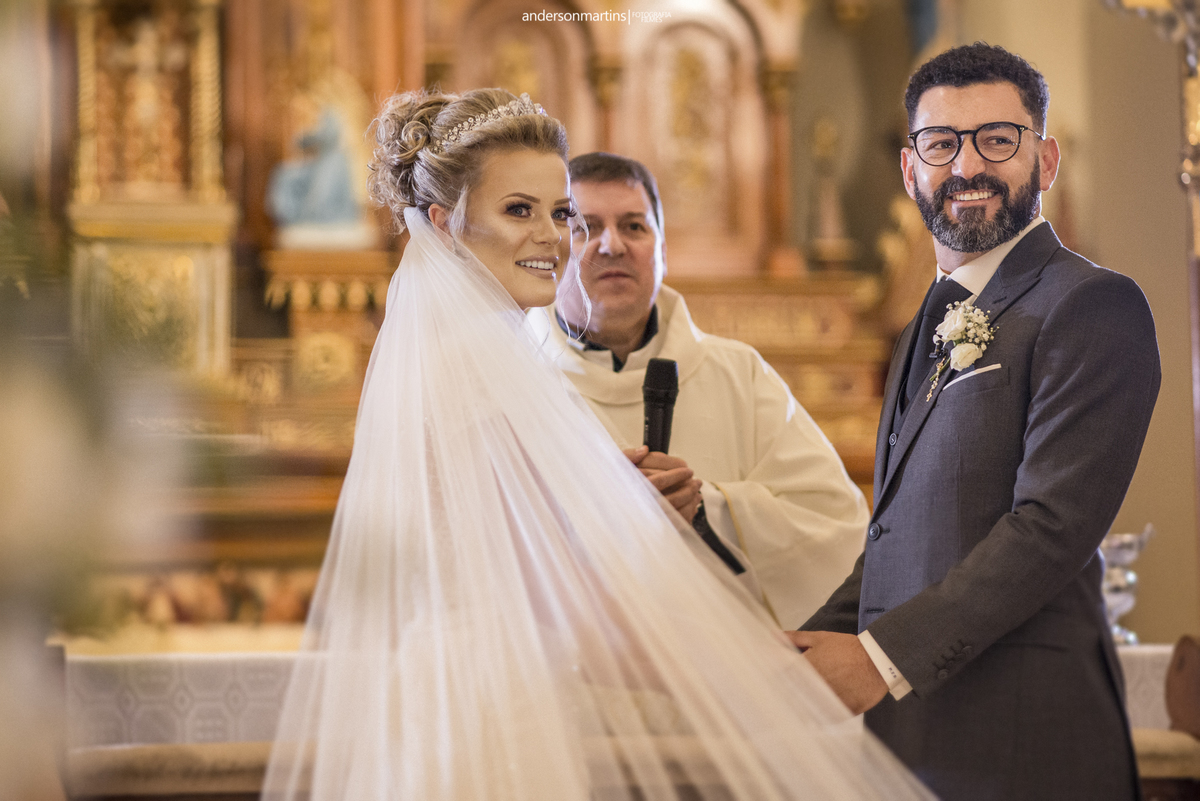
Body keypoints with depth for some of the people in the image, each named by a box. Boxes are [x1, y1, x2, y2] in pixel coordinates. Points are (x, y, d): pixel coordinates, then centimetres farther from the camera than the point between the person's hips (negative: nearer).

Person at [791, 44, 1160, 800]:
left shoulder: (1092, 306, -7)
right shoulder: (934, 326, 22)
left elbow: (1055, 525, -17)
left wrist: (884, 657, -20)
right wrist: (820, 644, 6)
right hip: (905, 726, 8)